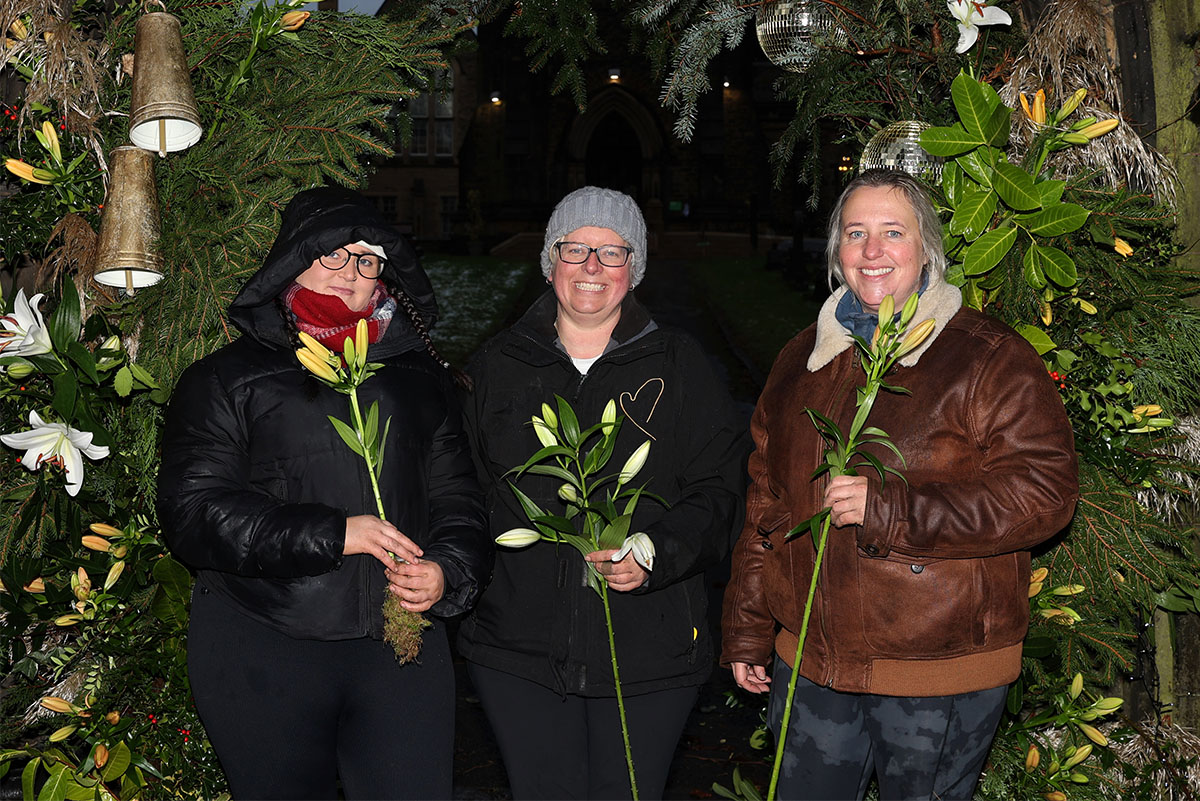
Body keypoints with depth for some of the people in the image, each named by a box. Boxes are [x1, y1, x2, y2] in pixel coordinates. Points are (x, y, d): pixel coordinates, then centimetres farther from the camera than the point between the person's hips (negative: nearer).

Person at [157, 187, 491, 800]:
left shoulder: (418, 375, 15)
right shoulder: (226, 378, 4)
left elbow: (456, 496, 13)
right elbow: (193, 511, -8)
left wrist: (447, 571, -8)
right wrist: (332, 534, -15)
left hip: (400, 645, 2)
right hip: (260, 651, -2)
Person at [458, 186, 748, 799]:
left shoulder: (679, 365, 3)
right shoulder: (496, 366, 8)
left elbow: (721, 490, -3)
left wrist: (655, 553, -18)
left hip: (648, 651, -1)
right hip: (518, 654, 1)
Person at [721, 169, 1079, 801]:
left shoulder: (991, 359, -8)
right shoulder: (804, 359, 9)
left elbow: (1042, 494, -17)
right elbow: (766, 501, 15)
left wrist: (892, 510, -24)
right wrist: (747, 628, 14)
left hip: (941, 676, -5)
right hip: (811, 664, 5)